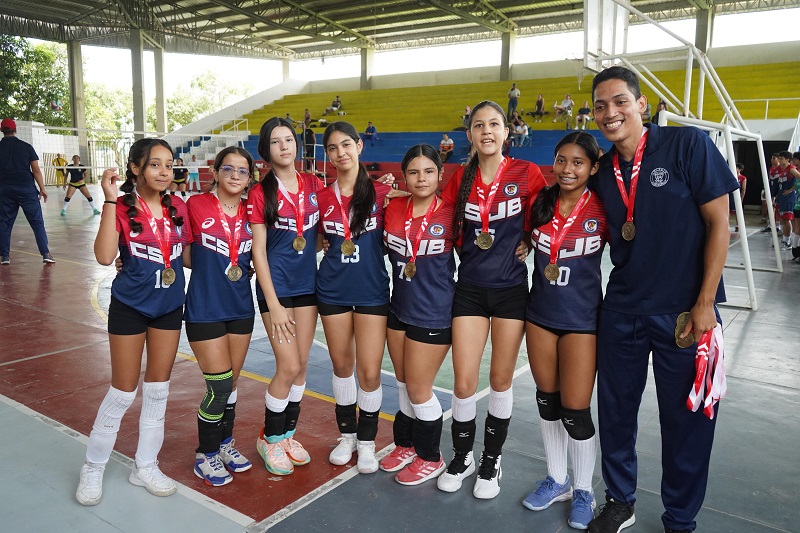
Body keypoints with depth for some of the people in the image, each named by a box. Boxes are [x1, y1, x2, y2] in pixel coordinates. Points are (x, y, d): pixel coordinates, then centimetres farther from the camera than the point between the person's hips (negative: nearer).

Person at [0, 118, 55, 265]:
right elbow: (36, 170, -2)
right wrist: (42, 188, 3)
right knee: (37, 222, 0)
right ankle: (45, 254, -5)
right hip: (26, 189, -2)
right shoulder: (26, 146, 0)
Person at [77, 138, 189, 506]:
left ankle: (145, 467, 31)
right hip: (130, 307, -4)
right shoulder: (122, 208, -13)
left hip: (169, 307, 5)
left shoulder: (178, 207, 0)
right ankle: (93, 469, 28)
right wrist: (110, 200, -30)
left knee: (158, 390, 14)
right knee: (123, 392, 4)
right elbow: (104, 256, -29)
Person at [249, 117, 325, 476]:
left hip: (308, 284, 4)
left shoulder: (315, 186, 5)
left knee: (301, 364, 9)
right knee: (289, 366, -5)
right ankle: (270, 439, 16)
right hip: (277, 286, -4)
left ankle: (288, 433, 27)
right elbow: (258, 251, -8)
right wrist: (273, 304, -12)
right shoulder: (260, 193, -5)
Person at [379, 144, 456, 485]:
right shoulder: (393, 209, -2)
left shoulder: (450, 213, -13)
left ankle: (430, 458, 28)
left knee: (418, 389, 5)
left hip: (433, 313, -4)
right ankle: (405, 444, 39)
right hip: (399, 309, 5)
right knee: (403, 384, 17)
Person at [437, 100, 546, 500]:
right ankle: (461, 457, 26)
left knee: (501, 381, 8)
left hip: (510, 289, -1)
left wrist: (528, 242, -3)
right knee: (463, 383, 2)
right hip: (470, 289, 2)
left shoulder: (527, 173, -5)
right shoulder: (461, 178, 2)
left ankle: (491, 462, 28)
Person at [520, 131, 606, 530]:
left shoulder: (602, 210, -11)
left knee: (575, 411, 1)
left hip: (581, 319, -4)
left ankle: (583, 491, 26)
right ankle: (556, 480, 35)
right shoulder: (541, 204, 0)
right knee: (547, 402, 15)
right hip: (540, 315, 4)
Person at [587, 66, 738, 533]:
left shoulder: (688, 145, -9)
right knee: (615, 409, 12)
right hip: (622, 310, 5)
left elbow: (719, 222, -9)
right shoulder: (604, 171, 6)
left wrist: (704, 304, -13)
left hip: (684, 313, -4)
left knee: (686, 420, 7)